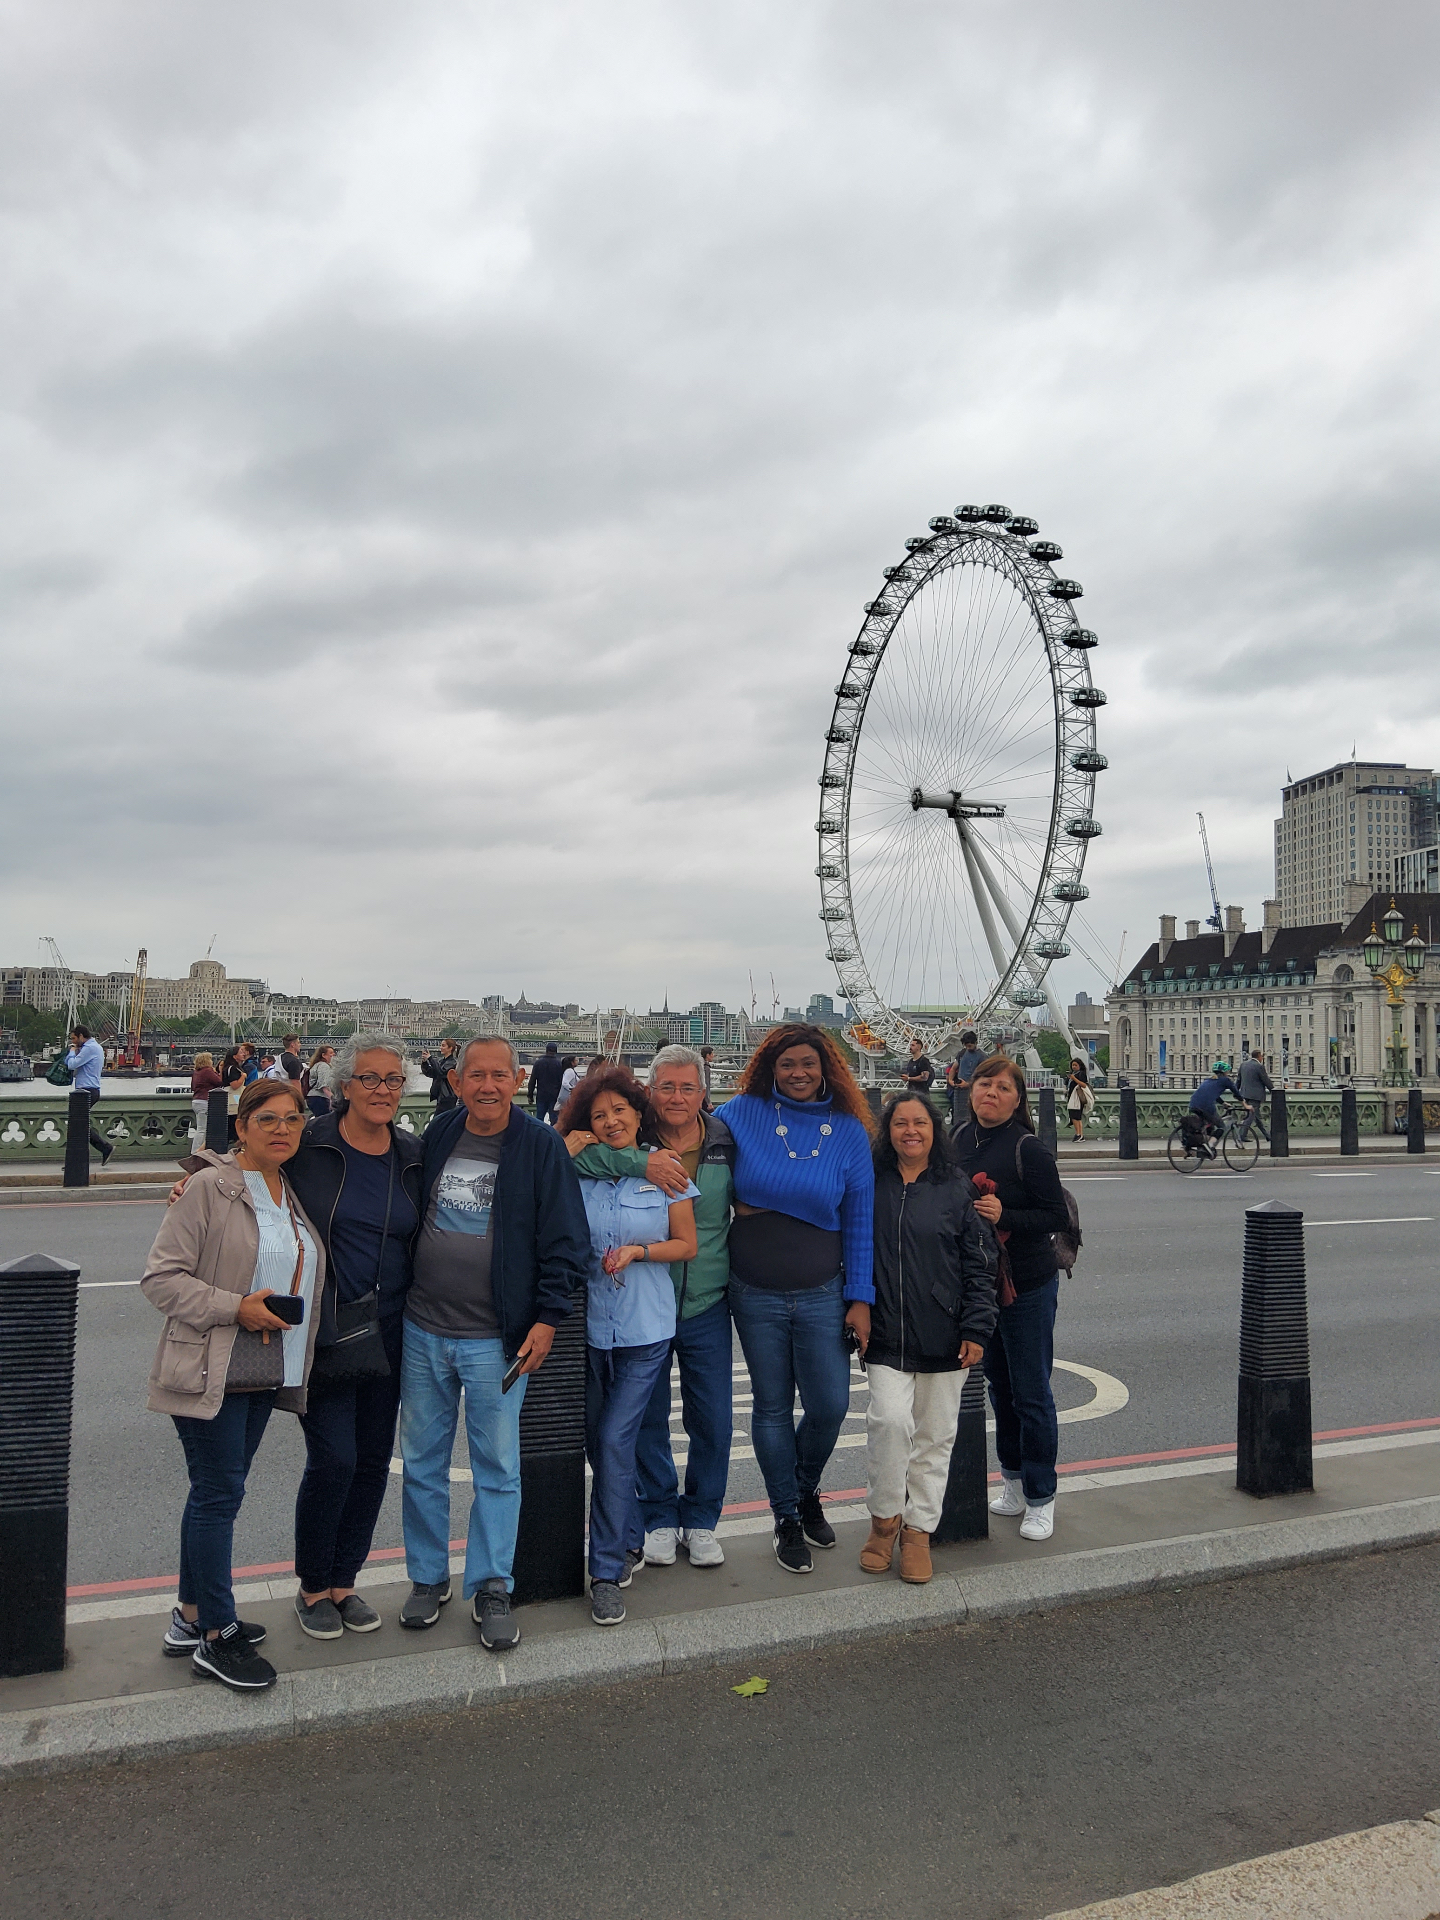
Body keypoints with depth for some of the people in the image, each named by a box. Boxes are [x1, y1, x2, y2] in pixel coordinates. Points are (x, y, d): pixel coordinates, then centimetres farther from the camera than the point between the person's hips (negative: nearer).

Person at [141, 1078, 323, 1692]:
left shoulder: (294, 1193, 10)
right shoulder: (210, 1189, -12)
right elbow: (160, 1276, -14)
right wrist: (235, 1308, -21)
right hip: (210, 1370, -7)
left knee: (215, 1492, 16)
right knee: (219, 1493, -3)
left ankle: (191, 1617, 28)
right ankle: (217, 1638, 8)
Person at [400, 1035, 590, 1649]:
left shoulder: (542, 1148, -8)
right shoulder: (435, 1138, 4)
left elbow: (566, 1241, -7)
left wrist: (547, 1318, -12)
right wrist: (395, 1301, 12)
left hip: (496, 1340, -4)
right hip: (422, 1332, 4)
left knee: (498, 1469, 6)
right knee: (421, 1463, 14)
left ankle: (491, 1589, 20)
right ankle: (427, 1578, 30)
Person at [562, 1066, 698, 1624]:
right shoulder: (579, 1172, 3)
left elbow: (687, 1244, 3)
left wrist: (638, 1250, -13)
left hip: (646, 1331, -3)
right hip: (588, 1326, 3)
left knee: (615, 1441, -7)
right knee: (597, 1444, 12)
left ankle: (607, 1572, 3)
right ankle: (631, 1541, 33)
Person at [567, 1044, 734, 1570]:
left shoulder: (725, 1142, -1)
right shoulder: (632, 1142, -8)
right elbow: (566, 1153, -24)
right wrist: (639, 1162, -32)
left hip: (707, 1308, 2)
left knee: (713, 1420, 8)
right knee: (647, 1419, 10)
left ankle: (701, 1518, 30)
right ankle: (659, 1517, 31)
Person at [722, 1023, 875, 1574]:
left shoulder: (849, 1131, -2)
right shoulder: (743, 1113, -3)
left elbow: (859, 1221, 1)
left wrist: (860, 1297, -1)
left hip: (821, 1295, 0)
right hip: (755, 1295, 0)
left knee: (830, 1404, 1)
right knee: (772, 1407, 9)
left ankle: (806, 1490, 33)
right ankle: (787, 1519, 28)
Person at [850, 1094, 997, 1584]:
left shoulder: (957, 1190, 2)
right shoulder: (869, 1185, 3)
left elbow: (980, 1267, 2)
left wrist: (976, 1329, -4)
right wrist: (854, 1304, 2)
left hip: (944, 1338, 1)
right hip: (885, 1336, 0)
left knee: (935, 1437, 7)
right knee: (890, 1420, -16)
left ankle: (918, 1529, 23)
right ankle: (885, 1517, 6)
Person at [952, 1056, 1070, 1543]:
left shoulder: (1027, 1149, -17)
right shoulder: (962, 1137, 3)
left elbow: (1058, 1216, -16)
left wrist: (1004, 1216, -27)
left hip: (1027, 1285, -6)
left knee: (1031, 1391, 3)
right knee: (998, 1383, 17)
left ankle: (1040, 1498, 17)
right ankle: (1014, 1483, 33)